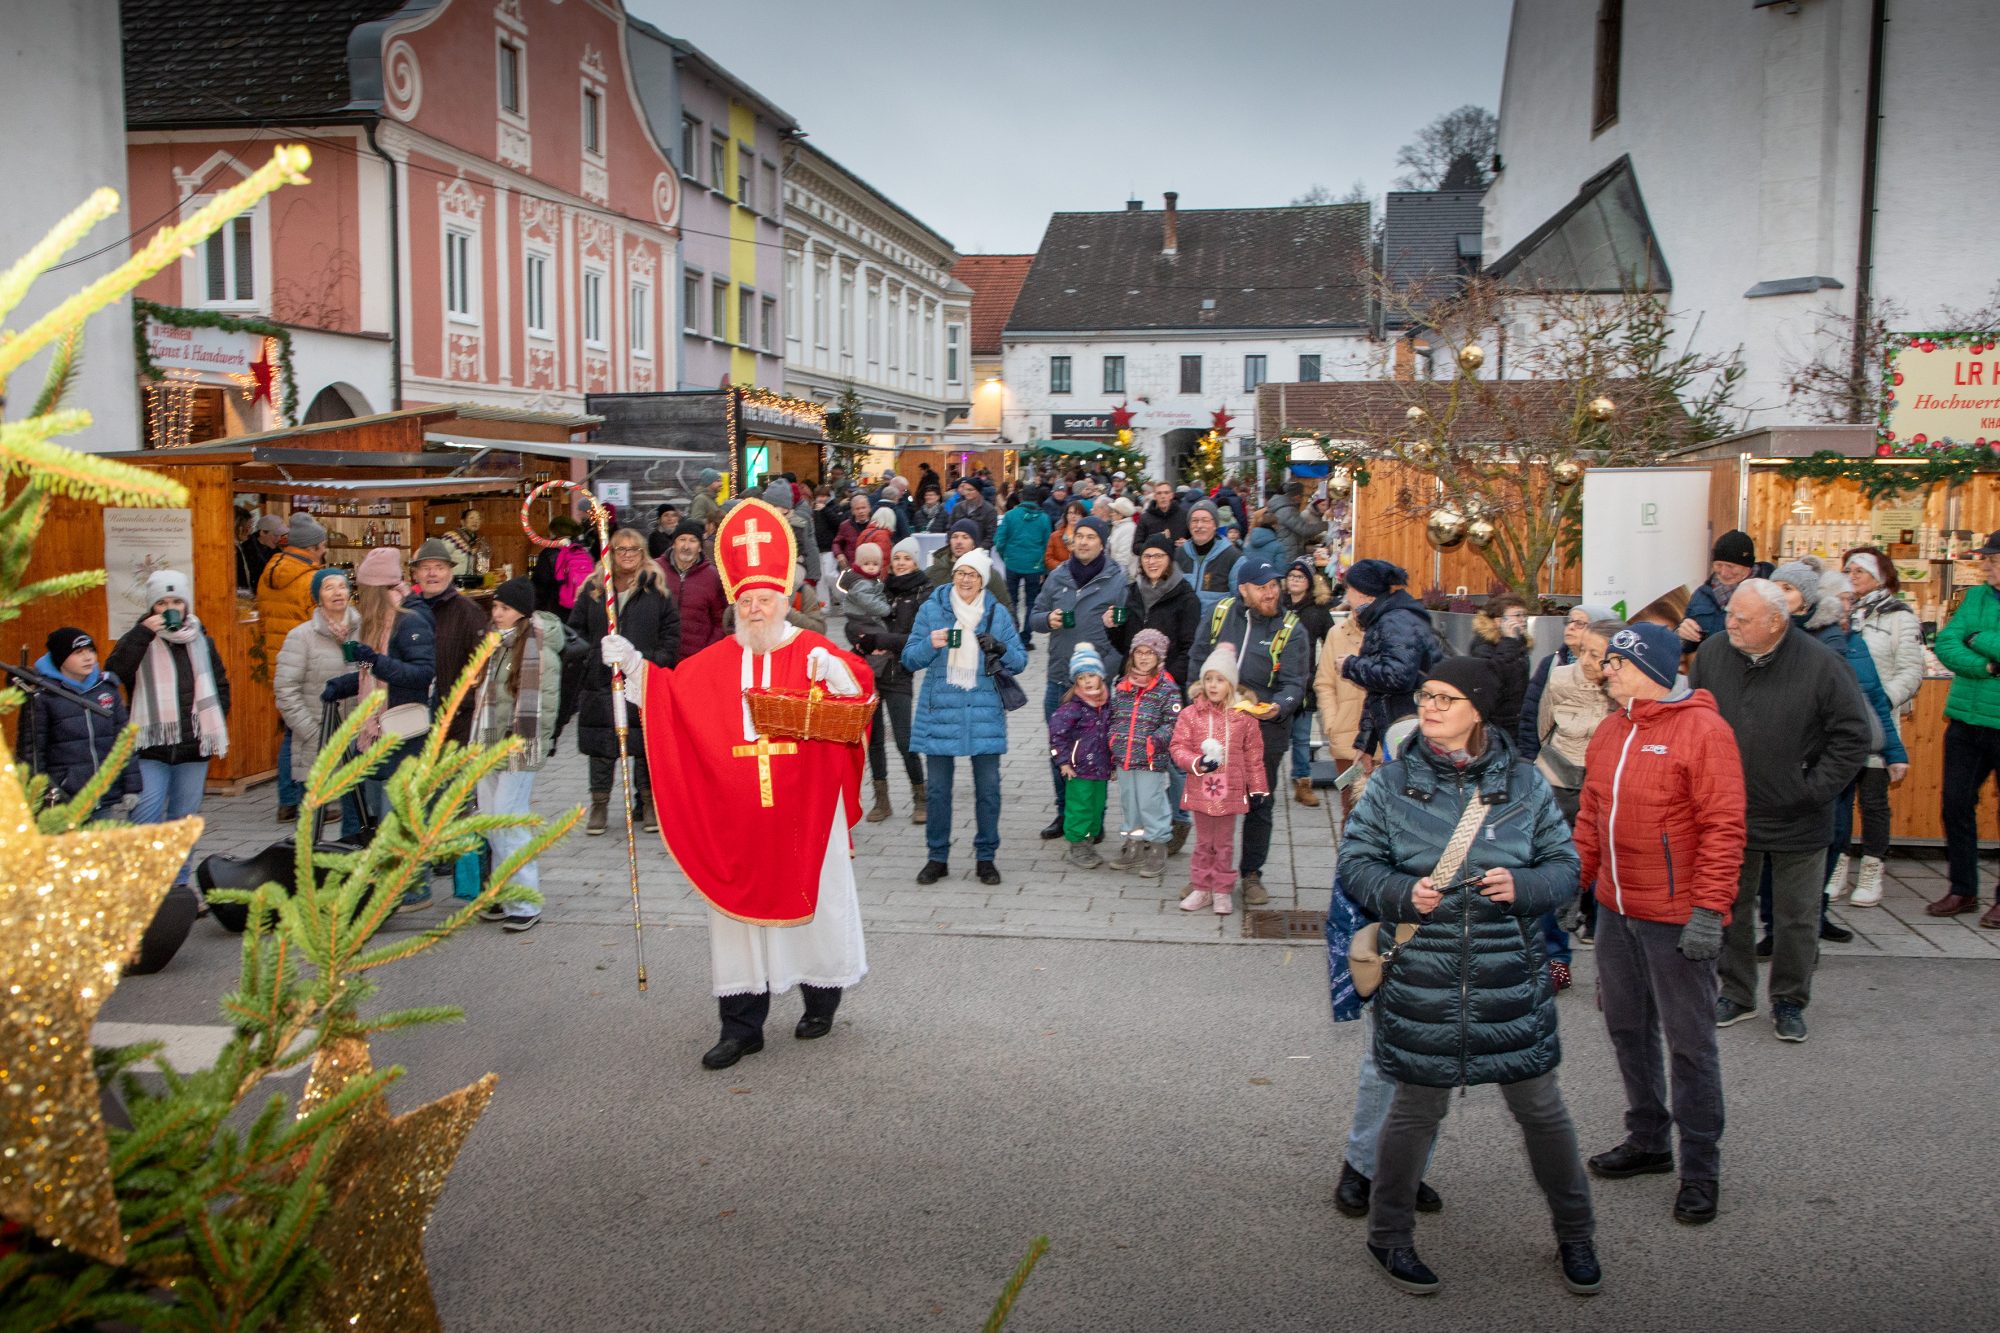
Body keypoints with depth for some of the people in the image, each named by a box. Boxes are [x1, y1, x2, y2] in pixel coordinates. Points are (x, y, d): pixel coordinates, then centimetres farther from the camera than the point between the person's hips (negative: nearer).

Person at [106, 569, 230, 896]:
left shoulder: (202, 642, 12)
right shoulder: (139, 639, 1)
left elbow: (221, 685, 20)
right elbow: (114, 672, -18)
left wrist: (213, 723, 8)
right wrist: (143, 633, -21)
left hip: (193, 747, 4)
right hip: (150, 748, -3)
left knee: (185, 818, 10)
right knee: (145, 819, -11)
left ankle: (179, 884, 19)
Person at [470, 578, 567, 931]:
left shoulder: (539, 648, -12)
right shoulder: (496, 643, 15)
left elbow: (544, 702, -16)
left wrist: (527, 742, -19)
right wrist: (479, 740, 21)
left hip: (518, 752, -9)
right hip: (489, 747, 9)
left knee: (510, 824, -10)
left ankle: (526, 905, -2)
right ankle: (507, 895, 23)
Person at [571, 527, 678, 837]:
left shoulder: (656, 588, 4)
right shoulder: (593, 588, 8)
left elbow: (672, 628, 4)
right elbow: (576, 628, 13)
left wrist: (658, 661, -5)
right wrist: (586, 658, 0)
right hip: (602, 682, 1)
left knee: (646, 745, 4)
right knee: (602, 746, 5)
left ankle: (647, 801, 17)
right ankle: (599, 804, 15)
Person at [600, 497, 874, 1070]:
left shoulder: (814, 652, -3)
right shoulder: (713, 664, 7)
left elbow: (859, 692, -14)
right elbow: (667, 695, 9)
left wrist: (836, 674, -34)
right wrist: (632, 665, -4)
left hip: (803, 812, -3)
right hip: (736, 817, 3)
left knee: (814, 897, 9)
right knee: (737, 905, 5)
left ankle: (822, 1000, 31)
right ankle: (741, 1026, 14)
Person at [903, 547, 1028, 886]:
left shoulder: (998, 613, 6)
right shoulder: (932, 609, 3)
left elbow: (1020, 659, 6)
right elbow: (909, 659, 4)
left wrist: (1000, 649, -15)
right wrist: (931, 645, -16)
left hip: (984, 712, 1)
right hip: (939, 711, 0)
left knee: (988, 787, 3)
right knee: (937, 788, 4)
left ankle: (986, 857, 17)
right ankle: (938, 858, 17)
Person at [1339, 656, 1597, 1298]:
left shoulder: (1522, 782, 2)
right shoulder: (1393, 781, 0)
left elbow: (1564, 865, 6)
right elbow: (1355, 863, 1)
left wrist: (1522, 886, -14)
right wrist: (1402, 894, -17)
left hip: (1510, 978, 1)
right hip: (1421, 977, -1)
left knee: (1540, 1106, 11)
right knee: (1417, 1109, 9)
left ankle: (1575, 1234, 34)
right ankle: (1388, 1235, 29)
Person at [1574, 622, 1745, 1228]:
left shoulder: (1702, 729, -14)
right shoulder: (1610, 731, 8)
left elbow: (1723, 827, -17)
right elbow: (1590, 816, 15)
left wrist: (1709, 910, -20)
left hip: (1677, 917, -7)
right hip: (1615, 910, 7)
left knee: (1689, 1041, 4)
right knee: (1628, 1028, 17)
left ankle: (1700, 1168, 17)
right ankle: (1648, 1140, 34)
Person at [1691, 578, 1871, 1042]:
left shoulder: (1821, 664, -15)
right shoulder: (1711, 653, -6)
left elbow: (1853, 737, -9)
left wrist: (1814, 791, -11)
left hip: (1798, 823, -3)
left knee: (1797, 917, 11)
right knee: (1730, 909, 14)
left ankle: (1789, 1001, 29)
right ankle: (1737, 993, 31)